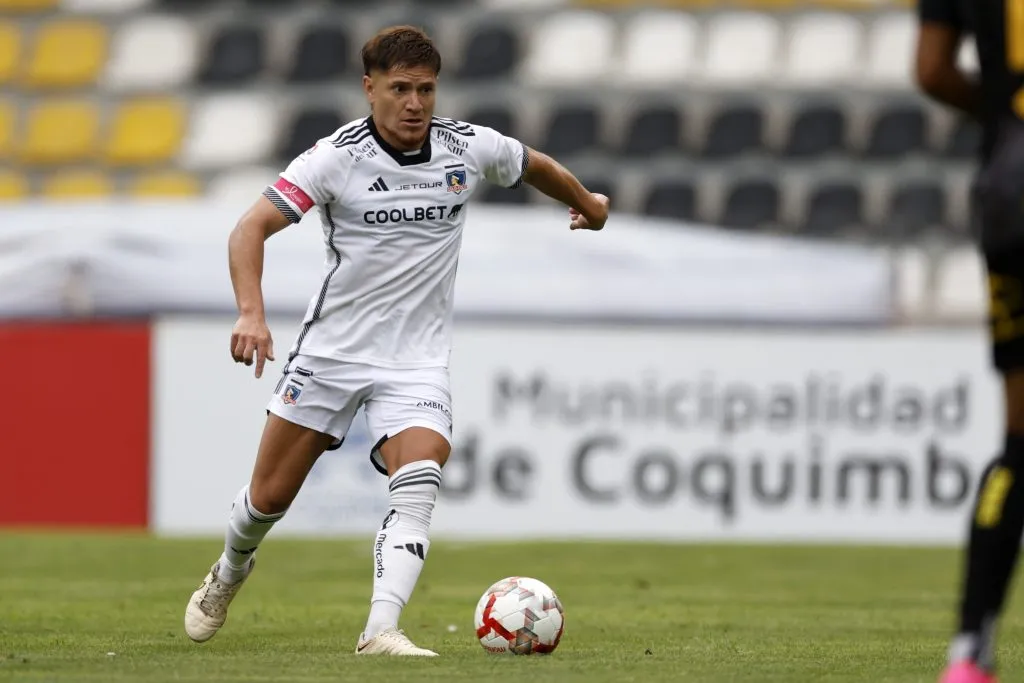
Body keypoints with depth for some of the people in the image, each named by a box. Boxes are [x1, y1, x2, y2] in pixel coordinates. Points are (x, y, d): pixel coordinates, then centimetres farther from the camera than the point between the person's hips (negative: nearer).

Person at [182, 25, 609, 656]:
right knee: (269, 496, 8)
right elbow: (251, 229, -21)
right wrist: (251, 313, -37)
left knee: (419, 481, -26)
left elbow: (537, 167, 18)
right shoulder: (338, 157, -14)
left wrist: (589, 205, 35)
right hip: (331, 349, -1)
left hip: (417, 361, 1)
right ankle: (230, 572, 41)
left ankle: (381, 630, -32)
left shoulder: (471, 149, -5)